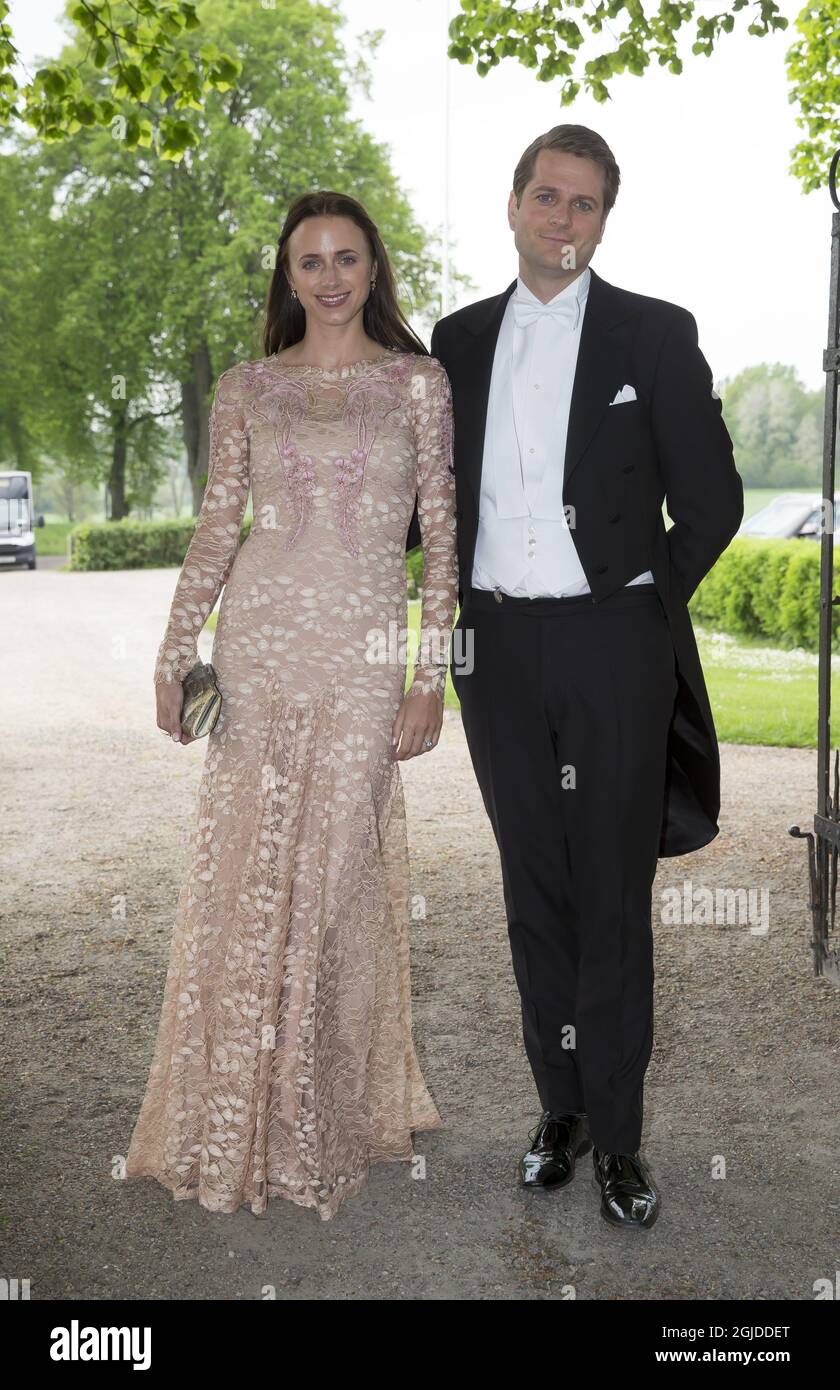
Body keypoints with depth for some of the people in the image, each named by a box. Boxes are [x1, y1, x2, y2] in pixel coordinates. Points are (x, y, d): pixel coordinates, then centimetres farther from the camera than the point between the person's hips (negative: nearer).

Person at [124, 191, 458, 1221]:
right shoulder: (246, 389, 10)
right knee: (244, 873, 2)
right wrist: (175, 655, 0)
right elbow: (214, 530, 9)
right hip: (259, 643, 1)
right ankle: (235, 1121, 18)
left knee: (336, 873, 1)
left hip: (365, 653, -1)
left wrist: (431, 675, -3)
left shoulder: (420, 384, 6)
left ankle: (324, 1118, 18)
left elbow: (443, 536, 3)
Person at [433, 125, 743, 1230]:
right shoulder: (459, 340, 11)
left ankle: (618, 1133, 10)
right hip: (496, 645, 3)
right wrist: (460, 604, 5)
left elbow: (712, 501, 3)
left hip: (610, 644, -3)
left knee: (613, 891, 1)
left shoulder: (655, 334, 2)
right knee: (535, 885, 9)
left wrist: (640, 601, 1)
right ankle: (561, 1104, 22)